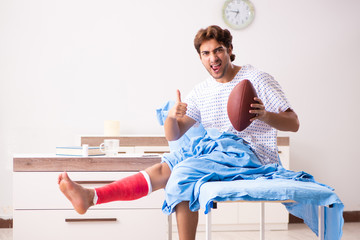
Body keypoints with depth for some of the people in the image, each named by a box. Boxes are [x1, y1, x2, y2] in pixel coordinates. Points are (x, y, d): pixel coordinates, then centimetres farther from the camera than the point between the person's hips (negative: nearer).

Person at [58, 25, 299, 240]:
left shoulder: (257, 79, -1)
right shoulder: (202, 91, 13)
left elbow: (294, 124, -6)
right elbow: (173, 135, 8)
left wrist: (264, 115, -27)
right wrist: (172, 117, -16)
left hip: (251, 154, -5)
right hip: (217, 150, 5)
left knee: (184, 172, -27)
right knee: (164, 168, -17)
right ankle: (91, 196, -26)